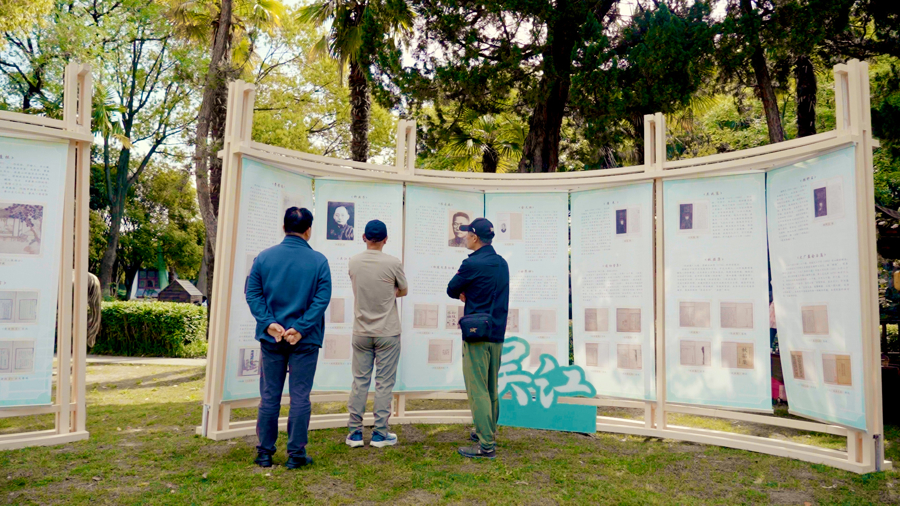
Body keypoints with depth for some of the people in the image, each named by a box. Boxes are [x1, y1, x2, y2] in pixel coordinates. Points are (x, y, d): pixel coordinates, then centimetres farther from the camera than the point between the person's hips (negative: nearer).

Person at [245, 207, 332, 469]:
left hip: (271, 339, 2)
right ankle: (296, 454, 12)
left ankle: (265, 453, 20)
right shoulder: (319, 261, -5)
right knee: (300, 397, 6)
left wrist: (269, 323, -9)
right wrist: (301, 328, -13)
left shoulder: (264, 257, 2)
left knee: (269, 396, 12)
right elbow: (322, 298, -12)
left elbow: (252, 293, -3)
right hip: (305, 341, -2)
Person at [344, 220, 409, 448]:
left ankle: (355, 433, 15)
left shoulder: (354, 262, -2)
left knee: (359, 382, 10)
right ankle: (380, 434, 12)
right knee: (384, 383, 6)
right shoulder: (393, 263, -12)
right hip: (387, 333, -3)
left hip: (361, 333, 3)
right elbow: (404, 291, 4)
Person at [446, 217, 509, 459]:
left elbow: (451, 290, -5)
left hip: (477, 336, -8)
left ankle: (486, 445, -1)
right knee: (491, 389, 17)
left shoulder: (472, 264, -16)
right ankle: (489, 432, 29)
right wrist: (468, 293, 0)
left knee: (477, 390, -3)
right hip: (498, 334, 8)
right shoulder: (502, 263, 9)